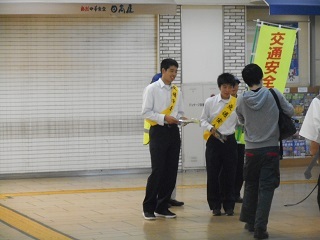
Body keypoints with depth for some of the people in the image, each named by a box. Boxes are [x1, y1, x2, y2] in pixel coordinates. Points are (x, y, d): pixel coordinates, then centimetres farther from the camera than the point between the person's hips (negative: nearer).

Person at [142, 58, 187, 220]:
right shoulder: (152, 89, -4)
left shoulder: (177, 91, 12)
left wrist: (181, 118, -5)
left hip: (173, 131, 6)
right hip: (158, 131, -6)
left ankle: (162, 207, 17)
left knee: (171, 171, 6)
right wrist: (164, 118, -18)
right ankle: (148, 207, 3)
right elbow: (146, 112, -9)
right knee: (157, 171, -8)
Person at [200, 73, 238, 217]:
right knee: (213, 174, 1)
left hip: (230, 141, 1)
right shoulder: (210, 102, -2)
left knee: (230, 174, 4)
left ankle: (229, 205, 14)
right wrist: (211, 128, -14)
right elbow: (203, 120, 3)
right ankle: (215, 206, 12)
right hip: (213, 141, -1)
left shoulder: (237, 103, 1)